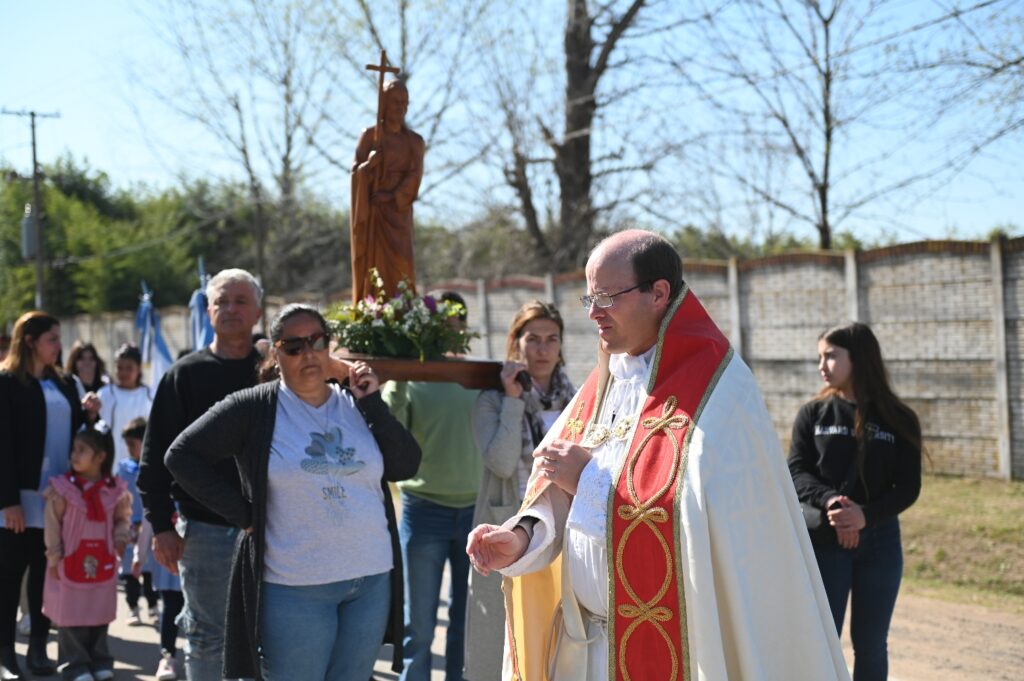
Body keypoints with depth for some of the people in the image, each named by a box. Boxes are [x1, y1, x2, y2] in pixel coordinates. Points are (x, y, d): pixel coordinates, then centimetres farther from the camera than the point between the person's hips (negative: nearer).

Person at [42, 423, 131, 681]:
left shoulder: (116, 490, -3)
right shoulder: (62, 488, -10)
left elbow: (123, 518, 12)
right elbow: (53, 525, -5)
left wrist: (120, 539, -5)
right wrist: (54, 558, -5)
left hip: (102, 563, 2)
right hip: (70, 561, -2)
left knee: (100, 614, 11)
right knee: (70, 615, 1)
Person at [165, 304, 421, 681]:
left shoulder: (357, 403, 8)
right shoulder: (255, 408, -4)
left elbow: (406, 465, 2)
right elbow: (182, 455, -4)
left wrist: (372, 403, -6)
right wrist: (244, 515, -7)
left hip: (372, 580, 4)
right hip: (295, 587, -4)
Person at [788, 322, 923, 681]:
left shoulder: (899, 419, 1)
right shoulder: (813, 414, 2)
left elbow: (908, 487, -3)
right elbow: (796, 472, -4)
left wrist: (866, 515, -21)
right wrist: (829, 501, -24)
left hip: (879, 542, 1)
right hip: (823, 541, 0)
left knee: (870, 644, 8)